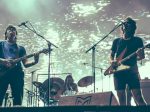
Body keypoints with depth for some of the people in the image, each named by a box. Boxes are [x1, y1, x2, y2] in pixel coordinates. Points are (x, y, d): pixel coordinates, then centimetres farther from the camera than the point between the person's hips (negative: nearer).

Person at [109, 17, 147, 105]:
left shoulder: (137, 40, 10)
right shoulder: (116, 41, 16)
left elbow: (142, 56, 5)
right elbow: (111, 55, 20)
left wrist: (140, 55, -19)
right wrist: (112, 61, -3)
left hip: (132, 70, -3)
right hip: (118, 71, 3)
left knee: (138, 97, -14)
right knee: (121, 99, 0)